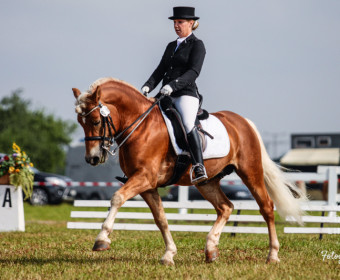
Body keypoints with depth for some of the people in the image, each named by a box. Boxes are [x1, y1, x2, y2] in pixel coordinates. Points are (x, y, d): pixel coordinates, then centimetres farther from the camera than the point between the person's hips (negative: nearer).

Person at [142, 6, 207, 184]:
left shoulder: (197, 45, -1)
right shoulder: (171, 46, 22)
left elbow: (193, 72, -13)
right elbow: (161, 70, 16)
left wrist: (173, 85, -27)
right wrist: (148, 86, -2)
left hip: (186, 94, -8)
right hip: (167, 97, 8)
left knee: (187, 124, -33)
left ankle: (199, 168, -38)